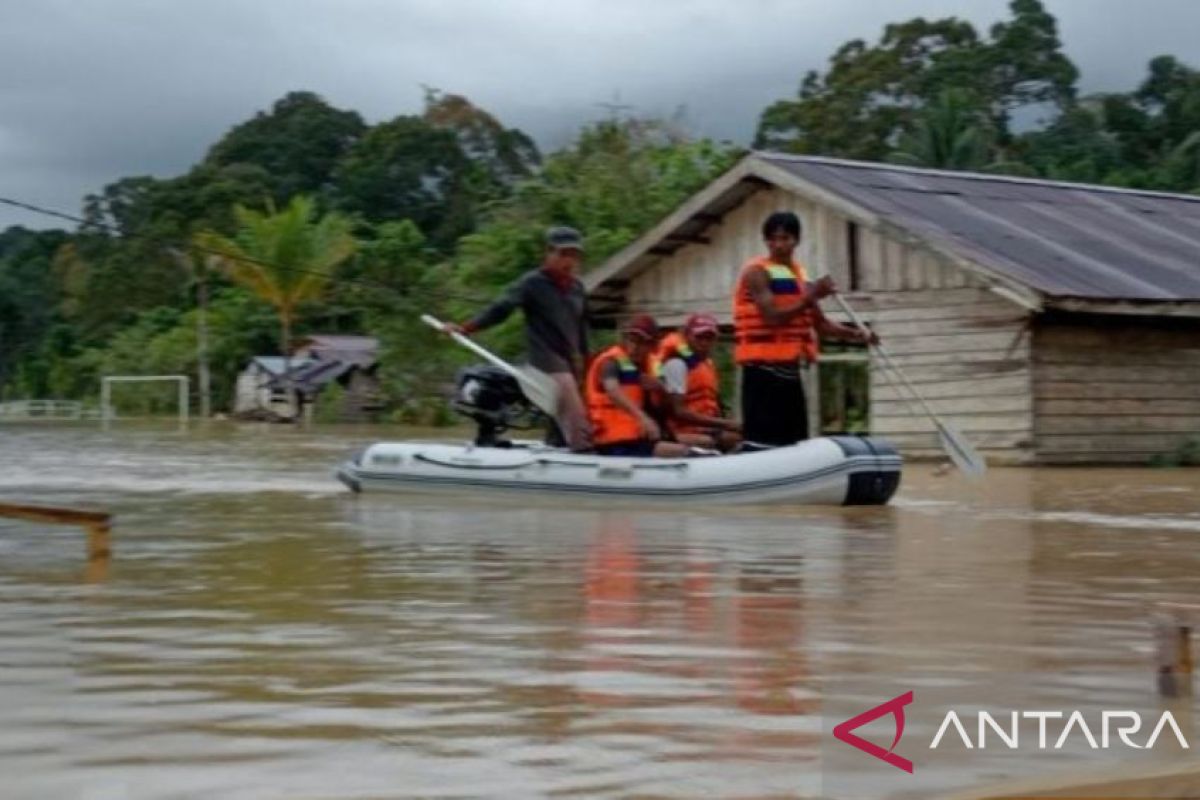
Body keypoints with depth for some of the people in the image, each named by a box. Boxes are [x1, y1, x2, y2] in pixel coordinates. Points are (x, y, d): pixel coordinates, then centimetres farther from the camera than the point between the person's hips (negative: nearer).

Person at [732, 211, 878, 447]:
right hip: (763, 371, -8)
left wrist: (855, 334, 6)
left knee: (795, 441, 9)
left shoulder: (801, 275, 15)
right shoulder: (756, 272, -8)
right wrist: (812, 296, -24)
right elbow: (772, 316, -21)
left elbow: (819, 323, 21)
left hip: (790, 370, 8)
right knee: (762, 444, -11)